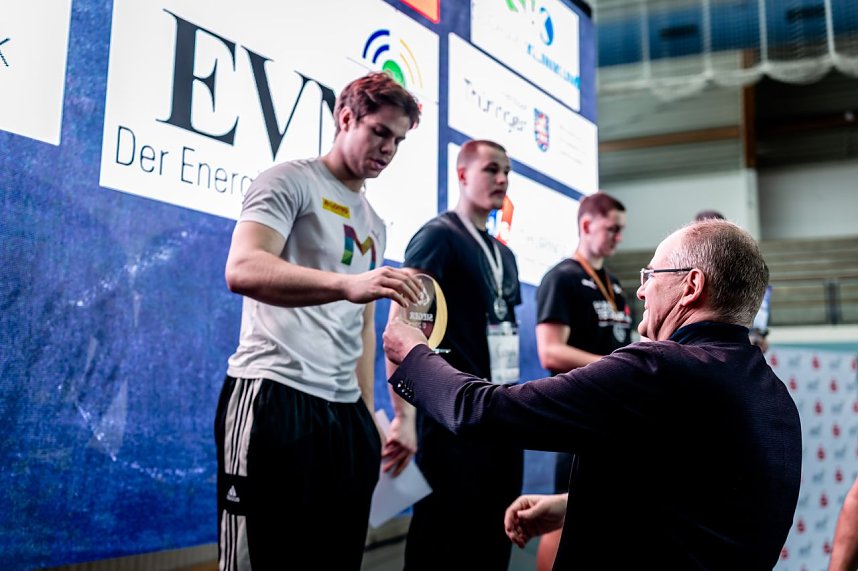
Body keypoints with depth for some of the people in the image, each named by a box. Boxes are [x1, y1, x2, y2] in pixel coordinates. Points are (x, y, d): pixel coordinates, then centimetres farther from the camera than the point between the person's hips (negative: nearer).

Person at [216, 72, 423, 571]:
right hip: (274, 397, -7)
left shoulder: (374, 224, 21)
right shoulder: (291, 181, -2)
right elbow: (242, 269, -20)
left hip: (345, 411, 8)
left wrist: (368, 413, 15)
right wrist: (347, 283, -33)